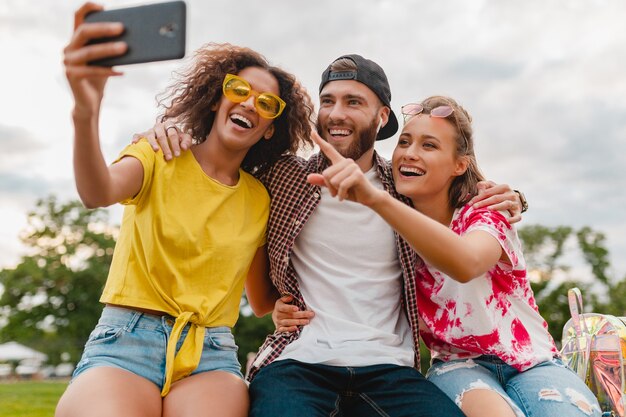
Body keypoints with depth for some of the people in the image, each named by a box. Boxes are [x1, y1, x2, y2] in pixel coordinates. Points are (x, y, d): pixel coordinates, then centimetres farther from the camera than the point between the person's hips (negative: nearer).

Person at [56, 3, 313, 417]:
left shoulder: (260, 200, 10)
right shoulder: (158, 158, 3)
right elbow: (98, 193, -20)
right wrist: (86, 114, -39)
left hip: (210, 354, 2)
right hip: (126, 341, -2)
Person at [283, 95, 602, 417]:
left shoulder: (486, 213, -12)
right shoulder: (392, 234, -1)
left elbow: (465, 263, -37)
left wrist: (376, 198, -51)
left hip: (531, 363, 0)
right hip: (457, 365, 1)